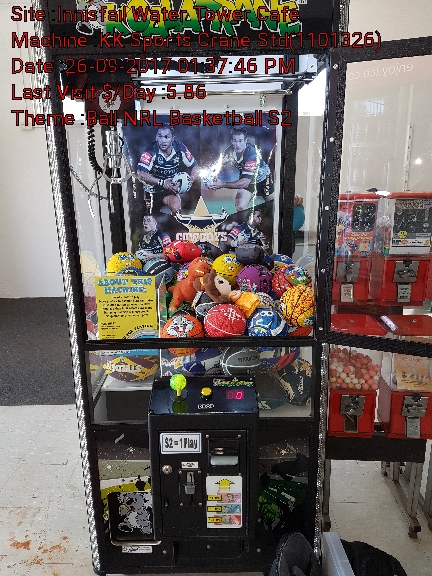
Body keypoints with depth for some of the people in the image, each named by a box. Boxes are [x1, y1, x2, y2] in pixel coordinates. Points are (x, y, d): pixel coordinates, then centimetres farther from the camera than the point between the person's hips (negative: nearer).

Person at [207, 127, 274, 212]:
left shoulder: (252, 153, -36)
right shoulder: (229, 151, -20)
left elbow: (245, 182, -41)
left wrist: (223, 185, -48)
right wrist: (215, 180, -36)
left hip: (262, 179, -3)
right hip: (245, 179, 3)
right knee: (240, 207, -13)